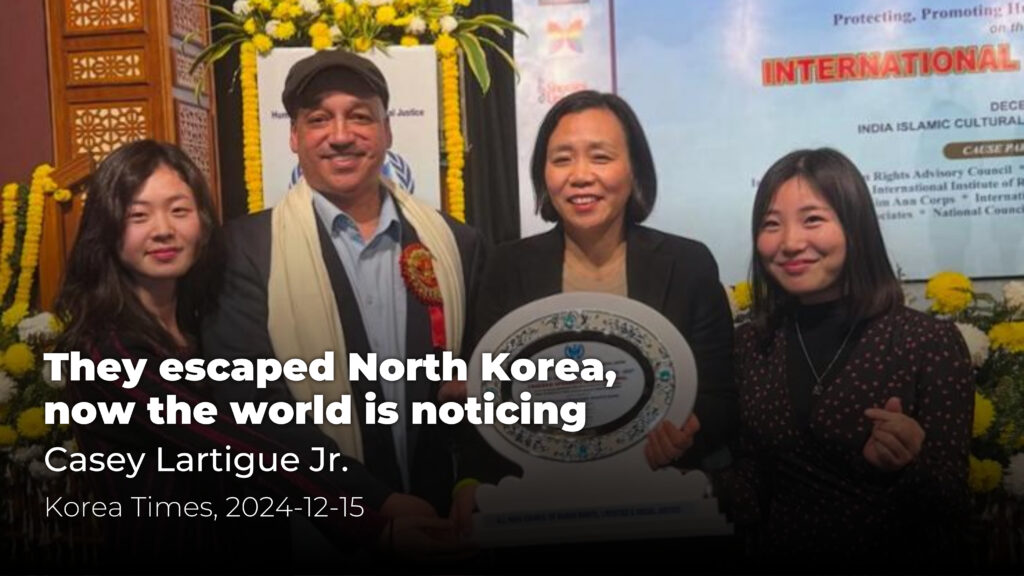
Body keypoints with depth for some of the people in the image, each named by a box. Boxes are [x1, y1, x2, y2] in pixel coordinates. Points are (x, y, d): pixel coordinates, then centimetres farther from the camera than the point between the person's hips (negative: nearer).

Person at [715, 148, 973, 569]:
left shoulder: (932, 344, -10)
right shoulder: (751, 345, 1)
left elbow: (954, 506, -7)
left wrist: (902, 470, -24)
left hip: (898, 557, -3)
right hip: (779, 555, 3)